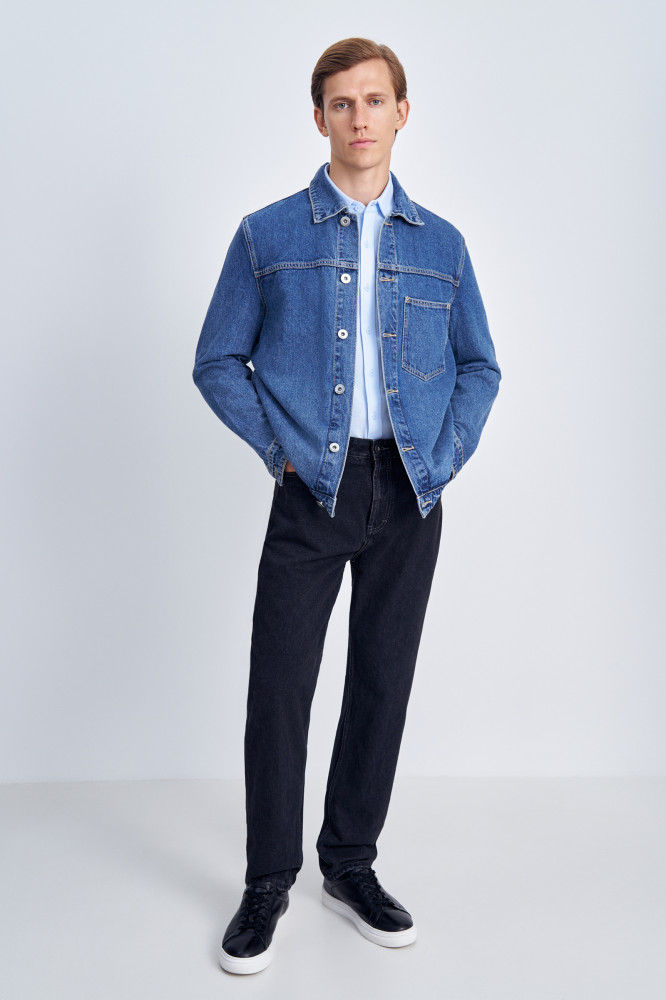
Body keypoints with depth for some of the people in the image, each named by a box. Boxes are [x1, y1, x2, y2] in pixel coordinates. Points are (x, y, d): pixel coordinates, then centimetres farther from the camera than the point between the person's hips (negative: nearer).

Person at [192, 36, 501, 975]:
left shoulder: (441, 244, 10)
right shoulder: (267, 235, 4)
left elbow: (479, 367, 14)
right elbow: (218, 362, 5)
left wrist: (445, 458, -1)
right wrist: (282, 447, -7)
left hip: (410, 498, 3)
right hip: (312, 490, -2)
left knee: (384, 682, 9)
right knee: (279, 687, -1)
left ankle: (350, 865, 28)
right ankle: (269, 882, 18)